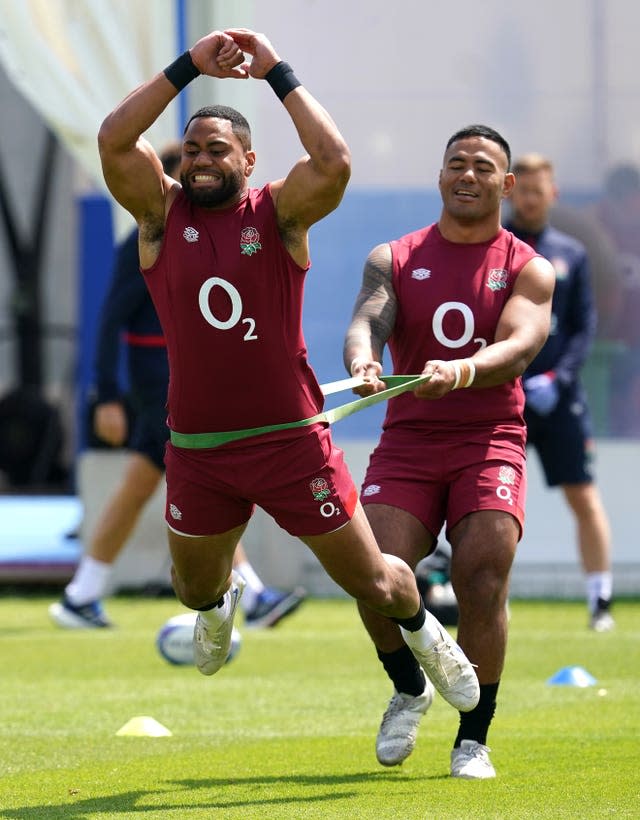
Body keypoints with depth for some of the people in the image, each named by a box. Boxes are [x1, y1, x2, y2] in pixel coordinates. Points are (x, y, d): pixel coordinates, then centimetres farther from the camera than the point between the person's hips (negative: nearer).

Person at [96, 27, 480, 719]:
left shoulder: (279, 213, -4)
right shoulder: (162, 213, 1)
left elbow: (334, 163, -23)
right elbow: (113, 142, -15)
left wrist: (276, 74, -16)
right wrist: (189, 68, -16)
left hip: (291, 440, -2)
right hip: (197, 448, 2)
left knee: (372, 582, 3)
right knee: (193, 588, 20)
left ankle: (420, 629, 37)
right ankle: (221, 600, 57)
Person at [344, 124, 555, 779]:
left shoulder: (528, 270, 4)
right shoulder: (394, 259, 9)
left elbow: (516, 350, -13)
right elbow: (368, 319, -9)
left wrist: (462, 370, -34)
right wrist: (362, 361, -33)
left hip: (489, 442, -1)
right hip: (407, 442, 1)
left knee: (482, 583, -17)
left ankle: (473, 739, -1)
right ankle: (409, 691, 15)